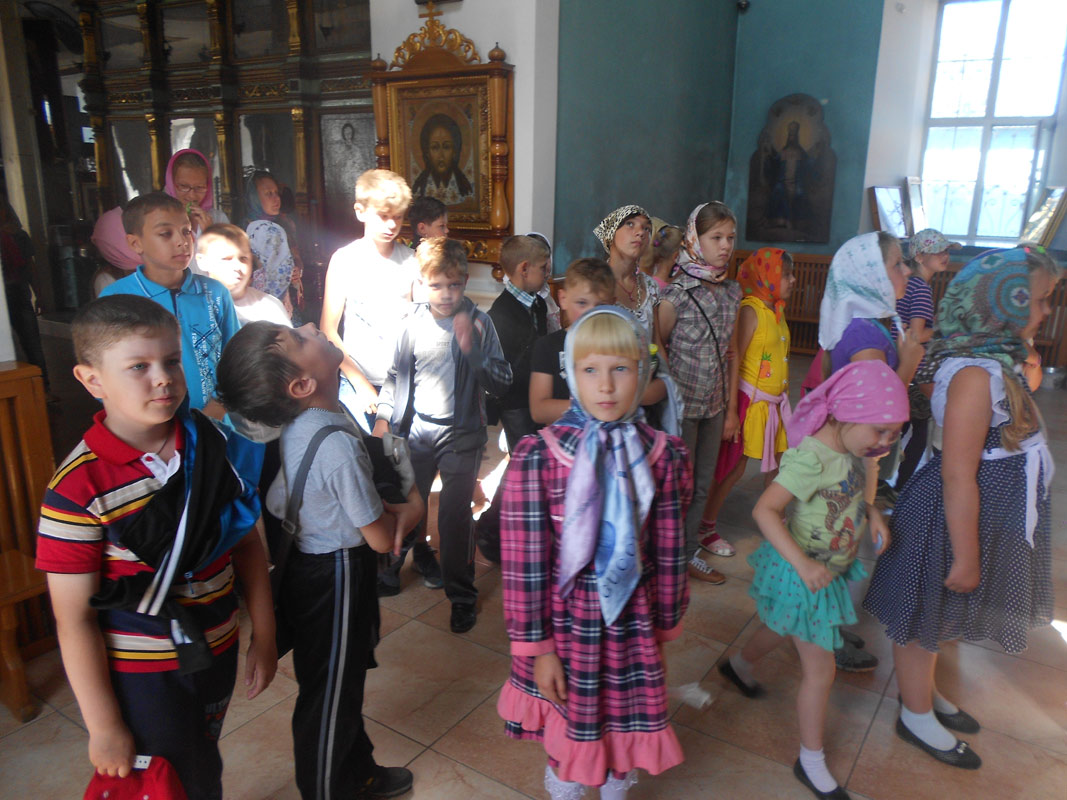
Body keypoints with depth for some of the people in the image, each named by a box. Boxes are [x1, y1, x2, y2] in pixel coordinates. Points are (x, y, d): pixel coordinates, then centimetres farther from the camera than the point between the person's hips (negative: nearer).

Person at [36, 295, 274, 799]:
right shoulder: (79, 488, -23)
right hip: (139, 676, -5)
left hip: (216, 653, 5)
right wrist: (104, 727, -11)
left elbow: (246, 543, 0)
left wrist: (264, 636, 3)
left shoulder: (212, 445, -9)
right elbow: (74, 619, -17)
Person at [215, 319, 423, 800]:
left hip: (309, 565, 9)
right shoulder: (338, 443, -31)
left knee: (345, 681, 27)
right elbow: (381, 538, -22)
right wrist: (411, 507, -2)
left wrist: (398, 503, -10)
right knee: (330, 696, 14)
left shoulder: (299, 423, -4)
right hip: (338, 577, -9)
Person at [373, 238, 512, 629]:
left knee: (455, 514, -2)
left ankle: (462, 596, 16)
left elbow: (501, 383, -16)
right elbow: (396, 373, 12)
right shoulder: (414, 322, -1)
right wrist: (384, 416, 5)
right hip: (416, 431, 3)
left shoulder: (479, 322, -10)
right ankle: (387, 571, 39)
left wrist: (471, 348, -27)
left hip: (461, 435, -3)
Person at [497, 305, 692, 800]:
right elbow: (524, 563, -12)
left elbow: (669, 553, 1)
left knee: (626, 737, 20)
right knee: (565, 742, 17)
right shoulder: (538, 457, -17)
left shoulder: (663, 456, -9)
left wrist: (664, 629, 8)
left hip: (632, 628, 2)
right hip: (564, 626, -2)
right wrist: (535, 647, -8)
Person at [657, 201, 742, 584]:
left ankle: (688, 551, 32)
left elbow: (731, 353, 10)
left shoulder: (732, 291, 5)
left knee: (703, 483, 15)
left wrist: (731, 408, 11)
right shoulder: (677, 292, -14)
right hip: (682, 404, -6)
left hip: (715, 404, 6)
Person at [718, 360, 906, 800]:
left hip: (831, 569, 9)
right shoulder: (810, 458, -33)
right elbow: (764, 509, -36)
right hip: (804, 577, -9)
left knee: (782, 628, 32)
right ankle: (811, 761, 25)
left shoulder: (850, 447, -6)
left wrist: (872, 512, -3)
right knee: (820, 670, 4)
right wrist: (802, 564, -40)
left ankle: (739, 664, 62)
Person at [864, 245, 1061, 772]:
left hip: (988, 508, 9)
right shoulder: (975, 374, -28)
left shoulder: (997, 362, 2)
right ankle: (916, 716, 32)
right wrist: (966, 557, -22)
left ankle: (924, 691, 46)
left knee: (939, 614, 25)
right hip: (960, 515, -9)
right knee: (926, 614, 11)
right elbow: (957, 478, -27)